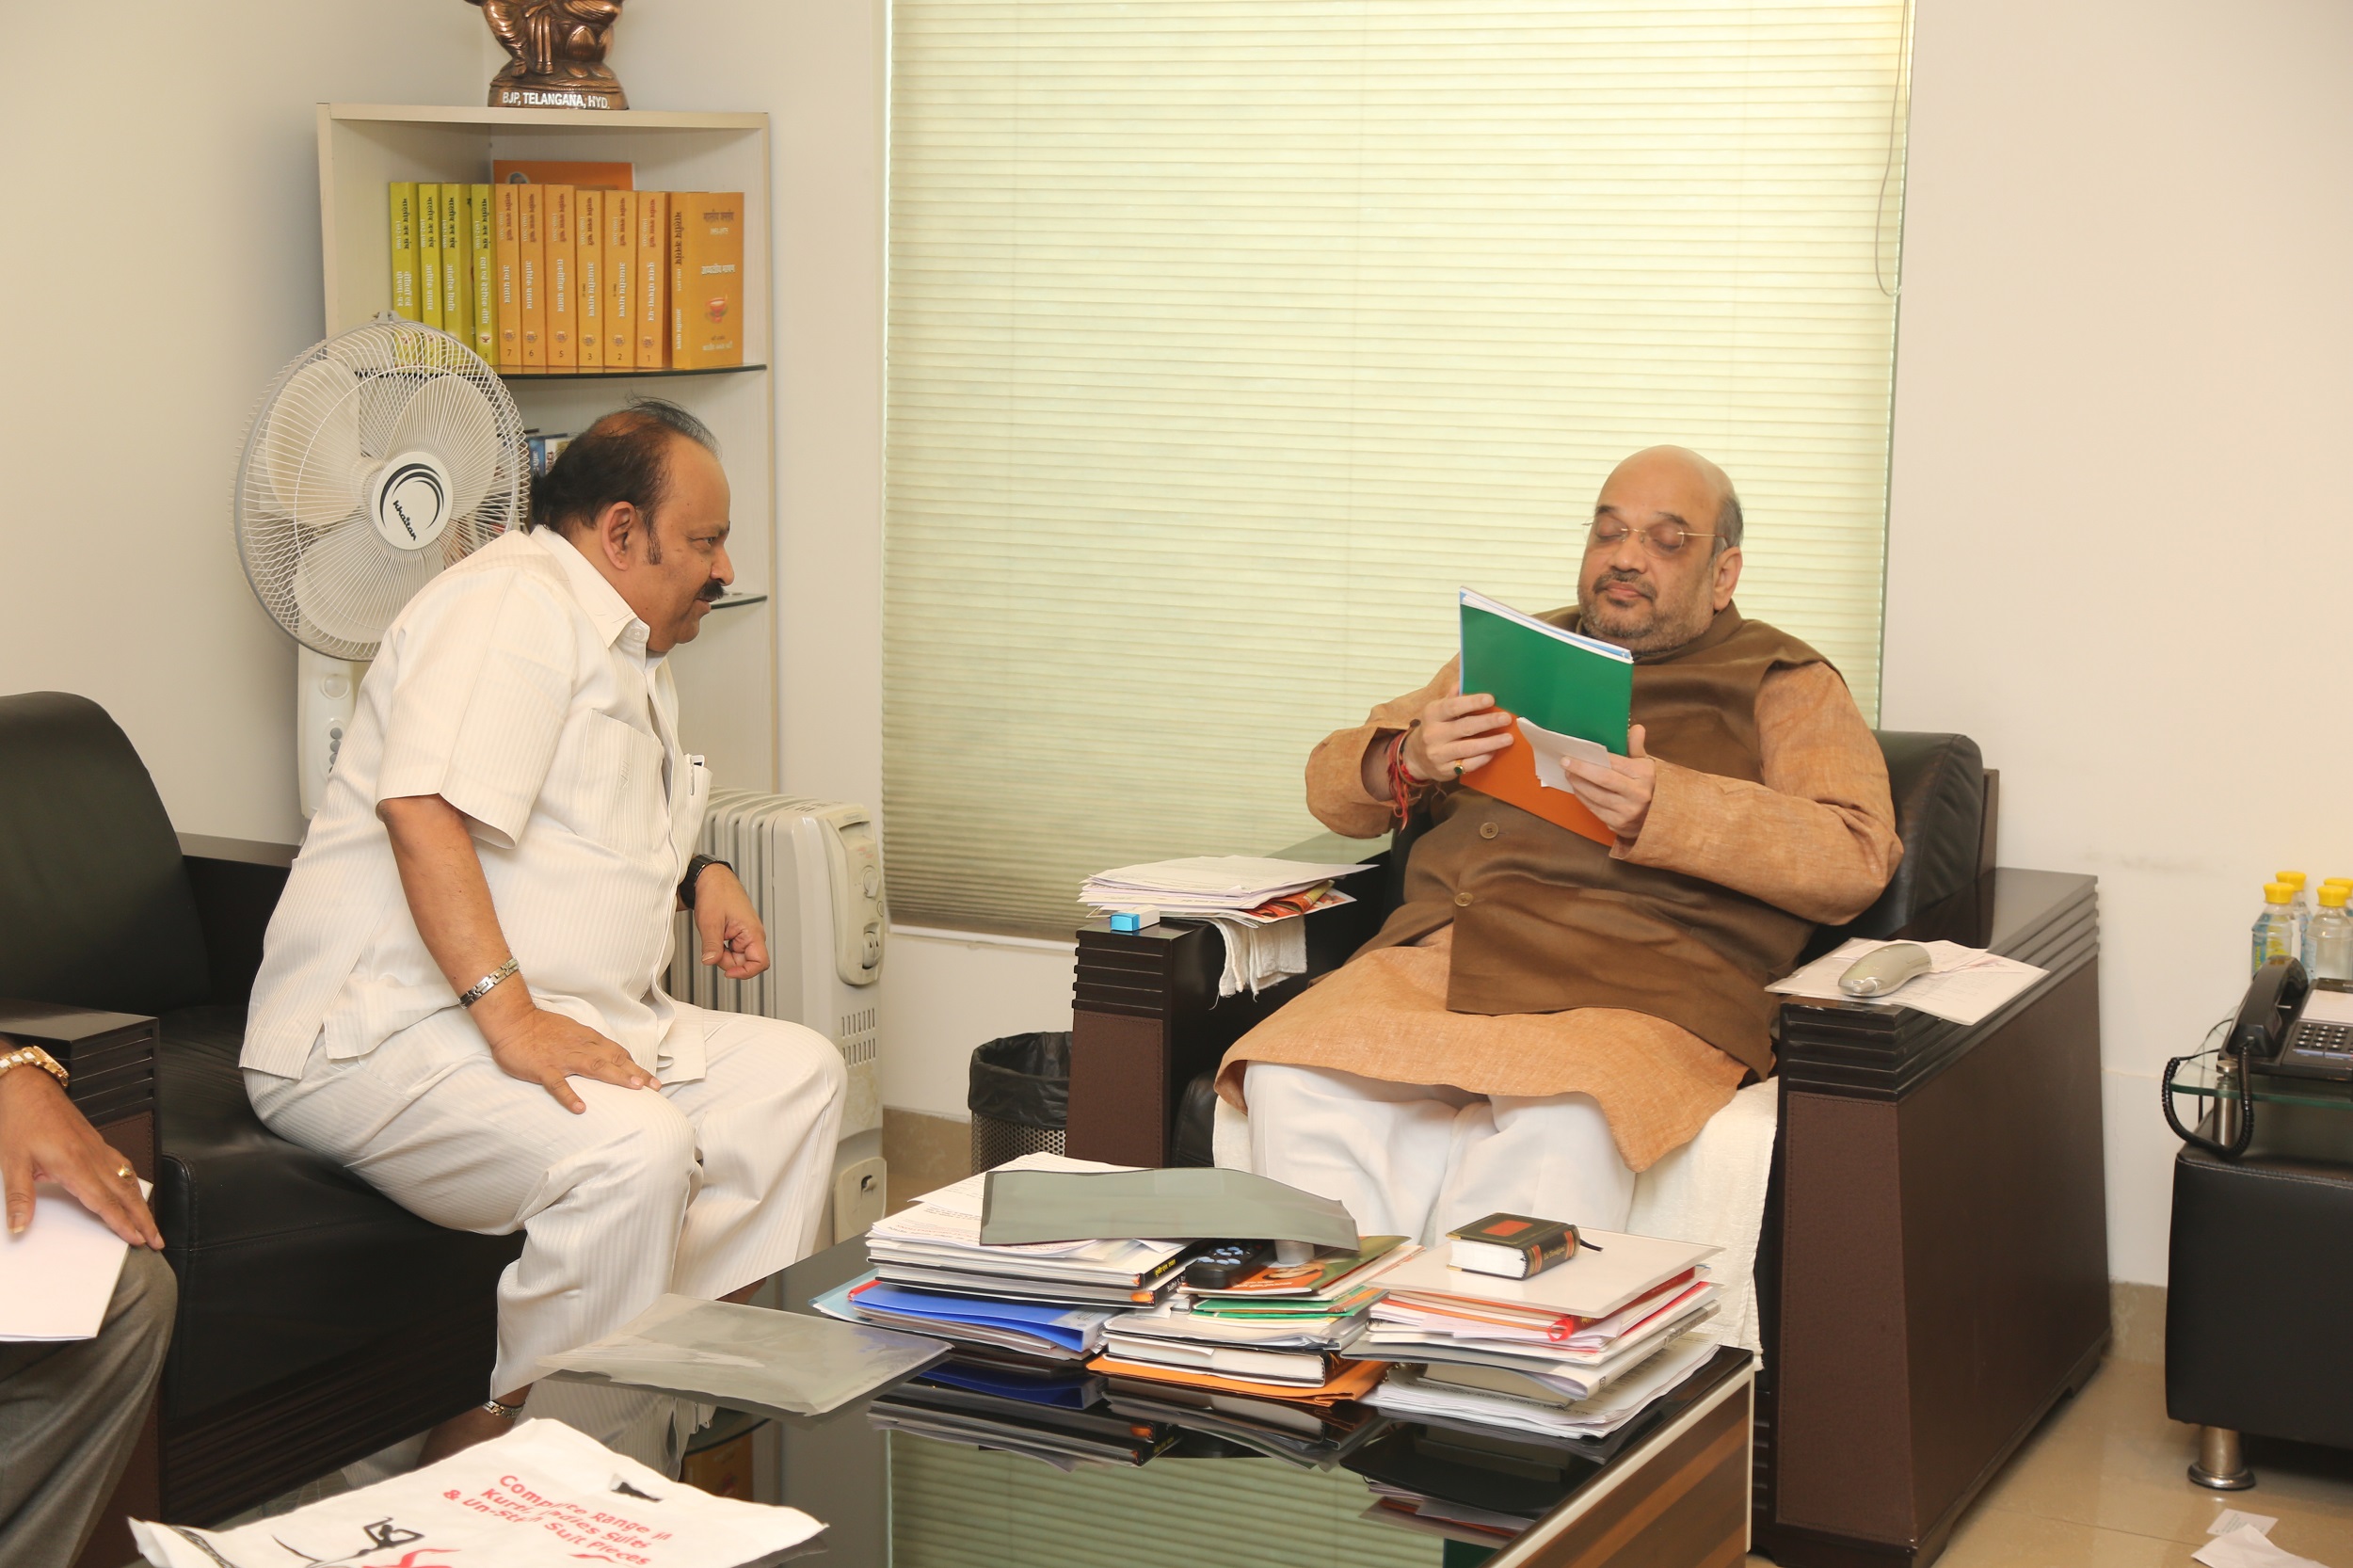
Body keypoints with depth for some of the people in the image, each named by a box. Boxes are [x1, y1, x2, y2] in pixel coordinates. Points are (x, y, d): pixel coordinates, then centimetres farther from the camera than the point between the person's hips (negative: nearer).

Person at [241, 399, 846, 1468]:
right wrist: (510, 1015, -33)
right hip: (386, 1035, -11)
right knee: (633, 1148, -33)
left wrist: (699, 877, 16)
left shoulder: (633, 651, 21)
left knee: (799, 1073, 0)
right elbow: (425, 807, -28)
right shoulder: (518, 600, -13)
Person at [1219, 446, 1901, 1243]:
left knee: (1561, 1125, -38)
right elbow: (1332, 781, 27)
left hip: (1638, 980, -4)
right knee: (1291, 1084, -27)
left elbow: (1855, 858, -1)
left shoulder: (1781, 682, 17)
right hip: (1435, 956, 4)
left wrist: (1664, 808, -16)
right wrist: (1410, 760, 2)